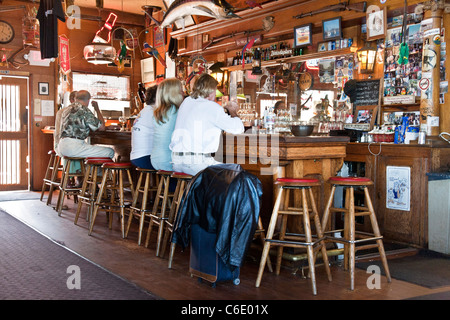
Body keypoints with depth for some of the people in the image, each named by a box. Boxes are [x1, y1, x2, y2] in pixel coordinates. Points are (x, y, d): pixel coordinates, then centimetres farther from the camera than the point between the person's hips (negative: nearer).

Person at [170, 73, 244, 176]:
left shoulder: (186, 102, 15)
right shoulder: (210, 106, -7)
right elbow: (238, 128, -4)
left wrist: (224, 109, 32)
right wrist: (233, 112, 16)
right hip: (197, 162, -8)